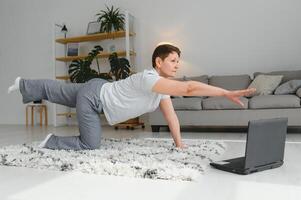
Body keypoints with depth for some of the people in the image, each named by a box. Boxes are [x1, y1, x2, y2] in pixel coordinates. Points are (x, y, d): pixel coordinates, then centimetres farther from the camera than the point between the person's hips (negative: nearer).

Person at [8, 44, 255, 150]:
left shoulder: (162, 87, -5)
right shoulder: (149, 78, -34)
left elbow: (171, 114, -3)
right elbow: (189, 88, -43)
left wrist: (179, 143, -8)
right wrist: (228, 93, -41)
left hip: (98, 91, 8)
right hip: (93, 95, -8)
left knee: (57, 91, 27)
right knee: (90, 144, -1)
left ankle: (24, 85, 47)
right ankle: (51, 142, 16)